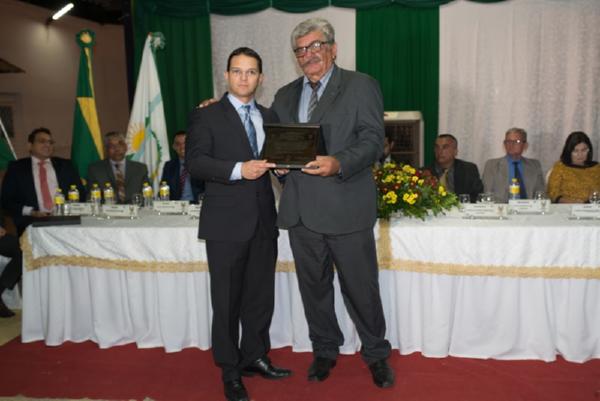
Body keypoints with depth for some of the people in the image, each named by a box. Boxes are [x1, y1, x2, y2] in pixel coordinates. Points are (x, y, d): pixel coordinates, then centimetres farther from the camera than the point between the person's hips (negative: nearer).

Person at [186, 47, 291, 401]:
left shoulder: (270, 117, 15)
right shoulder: (207, 116, 0)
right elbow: (194, 161, -11)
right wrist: (239, 170, -22)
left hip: (264, 219, 5)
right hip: (227, 221, -4)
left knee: (261, 295, 13)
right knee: (227, 300, 4)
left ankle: (255, 356, 32)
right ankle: (231, 371, 20)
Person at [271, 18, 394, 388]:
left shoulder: (360, 86, 1)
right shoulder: (286, 95, 17)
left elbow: (373, 140, -8)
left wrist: (339, 163, -25)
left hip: (346, 208, -4)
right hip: (301, 211, 5)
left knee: (361, 287, 6)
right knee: (313, 287, 15)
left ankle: (376, 354, 29)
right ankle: (324, 351, 36)